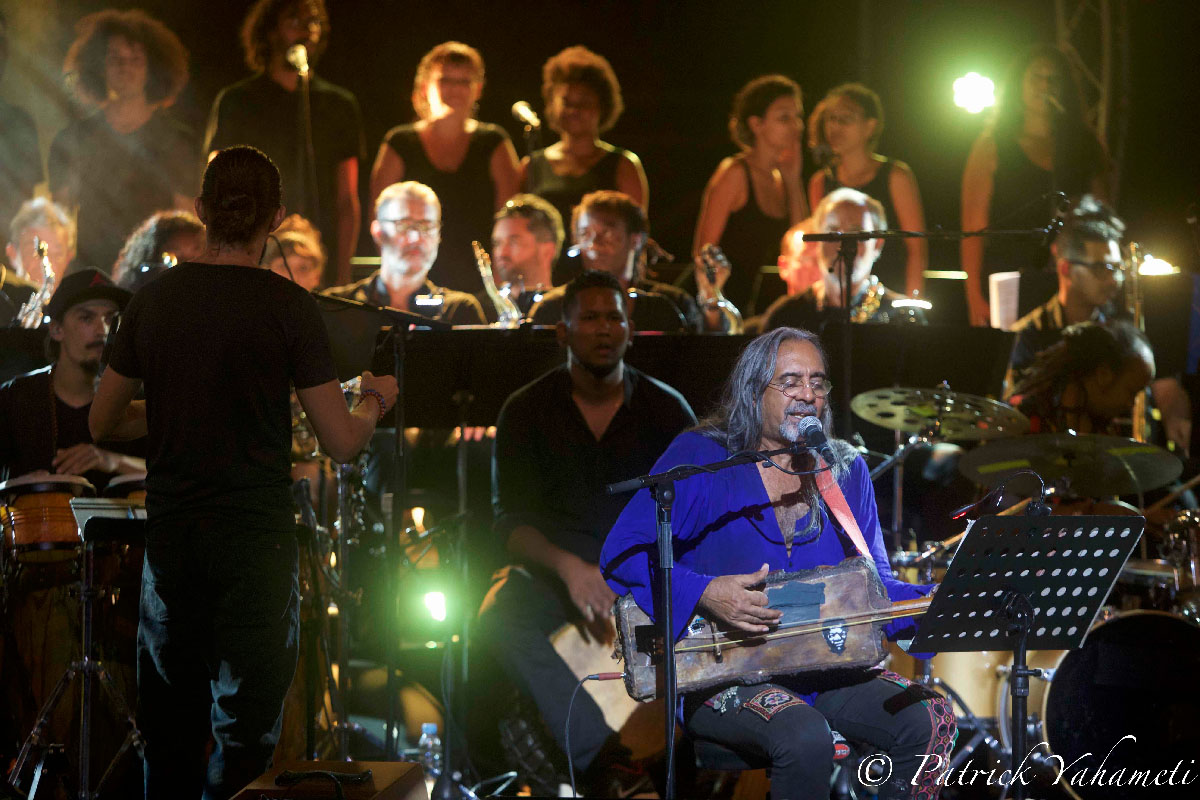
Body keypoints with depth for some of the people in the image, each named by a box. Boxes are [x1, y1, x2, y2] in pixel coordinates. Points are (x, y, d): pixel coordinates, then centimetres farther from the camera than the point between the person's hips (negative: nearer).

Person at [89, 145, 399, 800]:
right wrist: (374, 403, 11)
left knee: (169, 724, 14)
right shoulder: (286, 305, -10)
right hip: (254, 536, -4)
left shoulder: (152, 299, 2)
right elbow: (341, 443, -10)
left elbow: (103, 422, 12)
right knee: (244, 728, 1)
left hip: (170, 532, 4)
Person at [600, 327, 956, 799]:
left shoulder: (847, 472, 12)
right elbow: (621, 553, -10)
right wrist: (704, 595, -25)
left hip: (828, 669, 5)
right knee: (806, 738, -34)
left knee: (931, 721, -18)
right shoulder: (700, 460, -4)